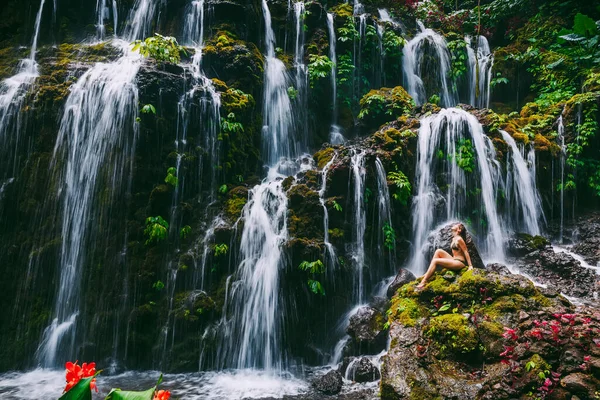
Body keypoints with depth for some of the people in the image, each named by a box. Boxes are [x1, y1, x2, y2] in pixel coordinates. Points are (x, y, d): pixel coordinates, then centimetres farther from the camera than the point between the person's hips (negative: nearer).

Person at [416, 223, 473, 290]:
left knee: (435, 261, -18)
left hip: (460, 262, -9)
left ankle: (424, 282, -21)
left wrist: (470, 265, -16)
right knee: (439, 251, 1)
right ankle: (428, 273, -4)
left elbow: (466, 252, -14)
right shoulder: (454, 239, 15)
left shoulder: (459, 239, -13)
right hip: (454, 260, 9)